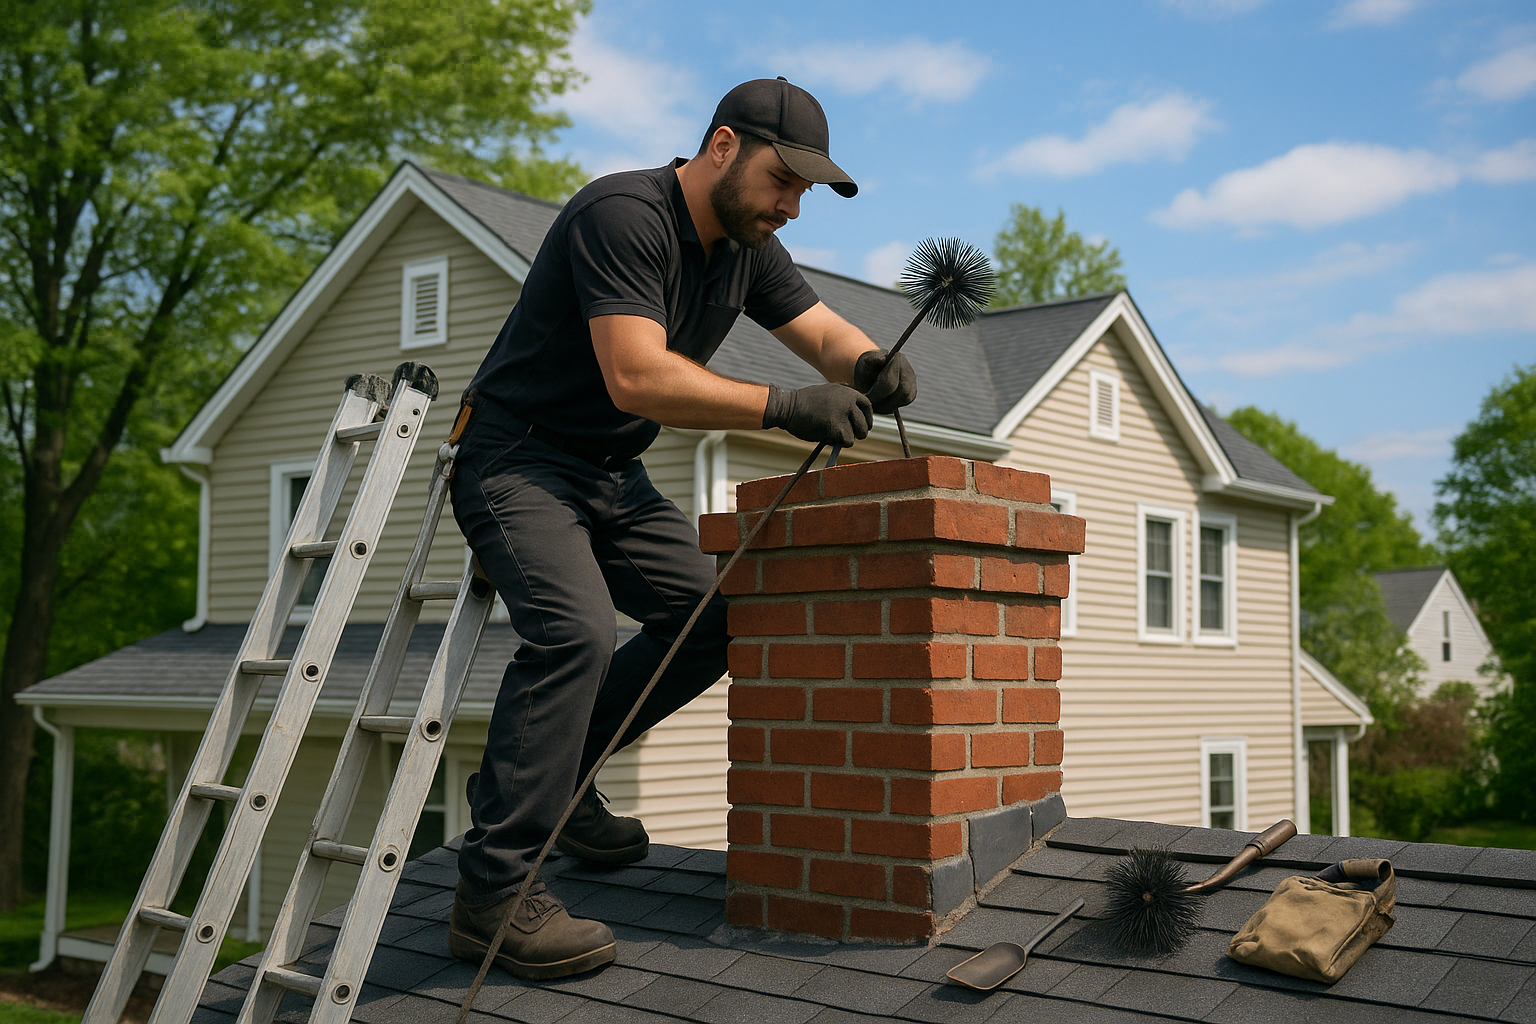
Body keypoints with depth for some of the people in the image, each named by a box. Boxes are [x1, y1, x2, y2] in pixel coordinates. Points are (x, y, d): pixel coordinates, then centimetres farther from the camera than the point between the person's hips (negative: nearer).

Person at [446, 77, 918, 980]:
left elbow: (827, 335, 8)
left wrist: (867, 365, -17)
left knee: (719, 620, 1)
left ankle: (550, 779, 14)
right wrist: (785, 407, -38)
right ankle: (492, 896, -23)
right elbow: (637, 376, -32)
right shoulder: (624, 215, -22)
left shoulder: (746, 248, 6)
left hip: (613, 475, 9)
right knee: (578, 632, -29)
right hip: (519, 457, -9)